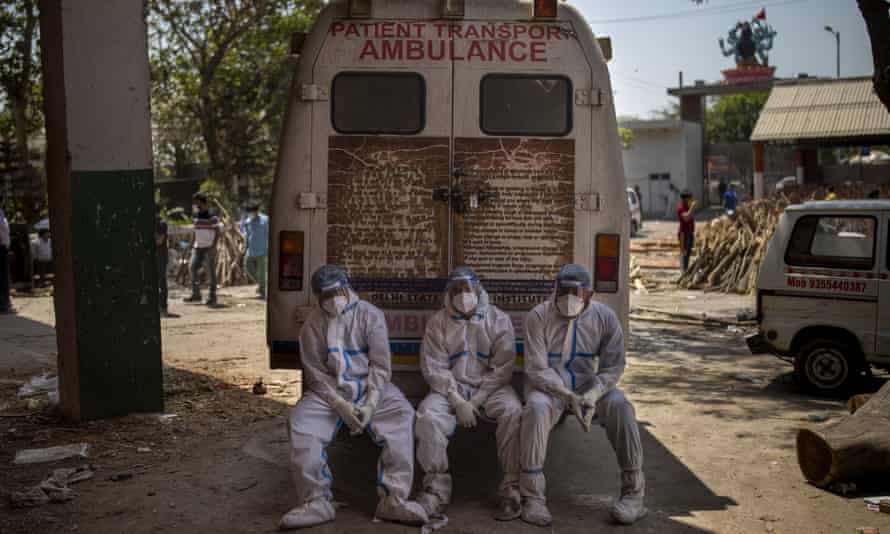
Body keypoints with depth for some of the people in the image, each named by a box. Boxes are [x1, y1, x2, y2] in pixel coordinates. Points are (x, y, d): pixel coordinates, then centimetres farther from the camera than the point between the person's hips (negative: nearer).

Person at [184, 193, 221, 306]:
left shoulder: (212, 217, -9)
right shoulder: (196, 216, 11)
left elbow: (217, 232, -11)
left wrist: (213, 246, -19)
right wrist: (194, 244, 13)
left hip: (209, 248, -6)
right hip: (198, 247, 7)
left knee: (211, 272, -2)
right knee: (192, 267, -3)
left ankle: (212, 297, 3)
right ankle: (196, 294, 7)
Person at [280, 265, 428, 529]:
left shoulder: (370, 315, -5)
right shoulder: (313, 324, -2)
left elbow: (380, 365, -7)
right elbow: (316, 373, -3)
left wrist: (370, 404, -19)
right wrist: (340, 405, -17)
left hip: (371, 387, -1)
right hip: (330, 390, 1)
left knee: (402, 414, -28)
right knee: (299, 421, -26)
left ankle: (393, 499, -26)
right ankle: (316, 502, -17)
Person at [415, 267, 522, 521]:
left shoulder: (499, 320, 0)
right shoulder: (438, 322, 3)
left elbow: (502, 367, -5)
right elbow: (434, 368, -4)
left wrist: (477, 401, -15)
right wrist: (458, 401, -16)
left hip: (490, 387, -1)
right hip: (450, 388, 1)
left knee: (512, 411, -30)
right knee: (428, 414, -28)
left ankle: (512, 489, -23)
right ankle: (436, 489, -17)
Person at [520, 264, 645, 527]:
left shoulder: (605, 317, -5)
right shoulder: (537, 317, -11)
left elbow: (613, 367, -6)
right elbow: (537, 369, -14)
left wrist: (591, 396, -24)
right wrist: (568, 396, -27)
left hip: (591, 387, 2)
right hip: (550, 388, -2)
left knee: (620, 406, -28)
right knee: (536, 408, -35)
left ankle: (633, 490, -16)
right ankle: (532, 495, -25)